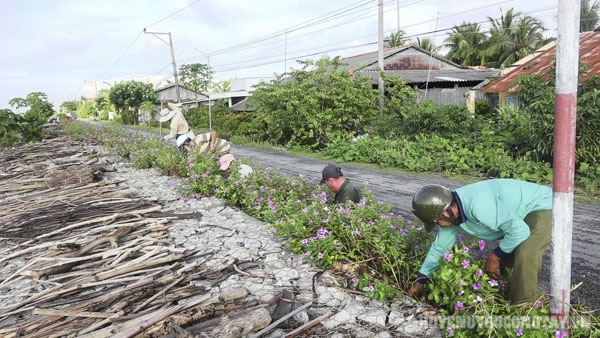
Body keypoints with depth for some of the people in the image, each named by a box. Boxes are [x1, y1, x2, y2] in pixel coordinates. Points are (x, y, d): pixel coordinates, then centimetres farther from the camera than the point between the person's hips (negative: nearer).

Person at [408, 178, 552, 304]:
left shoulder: (477, 204, -37)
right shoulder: (450, 213, -6)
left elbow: (520, 230, -34)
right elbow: (440, 247, 8)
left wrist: (495, 256, -18)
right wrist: (420, 280, 13)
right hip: (520, 216, 9)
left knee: (525, 255, -26)